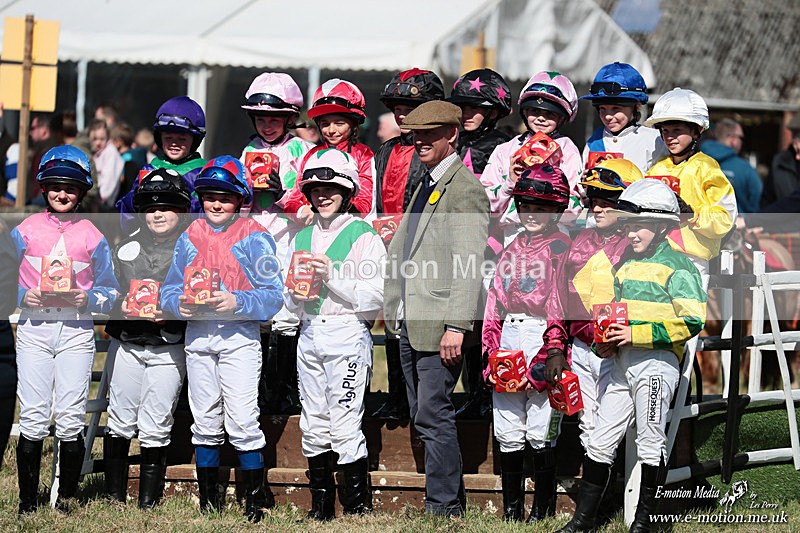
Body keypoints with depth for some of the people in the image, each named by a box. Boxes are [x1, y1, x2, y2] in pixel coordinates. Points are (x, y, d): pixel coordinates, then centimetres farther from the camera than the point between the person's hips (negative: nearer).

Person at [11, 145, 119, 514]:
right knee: (33, 418, -5)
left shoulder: (92, 237, 7)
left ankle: (66, 500, 4)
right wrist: (23, 296, -10)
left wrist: (88, 299, -9)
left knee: (71, 420, -4)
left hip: (77, 329, 0)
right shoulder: (25, 231, 6)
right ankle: (27, 500, 1)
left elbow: (111, 292, 10)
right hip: (33, 328, 0)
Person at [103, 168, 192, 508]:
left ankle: (149, 503, 7)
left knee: (155, 428, -1)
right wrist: (120, 305, -6)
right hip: (126, 344, 3)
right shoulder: (126, 248, 9)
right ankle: (114, 496, 14)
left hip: (168, 349, -3)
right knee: (120, 422, 4)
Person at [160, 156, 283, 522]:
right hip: (197, 336, 5)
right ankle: (208, 500, 18)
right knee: (204, 421, 10)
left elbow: (273, 295, -9)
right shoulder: (189, 238, 12)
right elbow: (169, 289, 12)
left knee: (242, 420, -10)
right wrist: (179, 304, -10)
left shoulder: (254, 237, -3)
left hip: (239, 337, -5)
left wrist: (237, 302, -24)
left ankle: (255, 499, -3)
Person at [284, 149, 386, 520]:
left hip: (348, 333, -6)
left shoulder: (364, 236, -2)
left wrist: (333, 277, -17)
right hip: (310, 333, 6)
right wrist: (295, 295, -4)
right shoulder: (302, 238, 16)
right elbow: (290, 300, 18)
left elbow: (375, 296, -9)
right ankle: (320, 507, 14)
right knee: (313, 426, 6)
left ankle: (359, 507, -4)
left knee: (344, 426, -11)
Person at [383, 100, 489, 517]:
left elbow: (470, 265, -18)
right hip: (410, 323, 9)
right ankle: (452, 499, 19)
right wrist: (394, 307, 18)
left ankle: (443, 507, -3)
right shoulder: (426, 184, 17)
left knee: (433, 416, -8)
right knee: (425, 417, 12)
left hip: (439, 323, -9)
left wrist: (456, 326, -22)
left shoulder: (465, 188, -12)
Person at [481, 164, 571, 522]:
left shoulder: (561, 248, -3)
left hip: (542, 339, -6)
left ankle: (543, 509, 4)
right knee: (507, 433, 7)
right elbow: (495, 304, 18)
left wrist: (547, 355, -17)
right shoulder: (513, 249, 18)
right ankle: (511, 509, 15)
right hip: (508, 342, 6)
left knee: (541, 433, -5)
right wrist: (490, 351, 8)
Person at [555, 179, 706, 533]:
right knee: (601, 441, 7)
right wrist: (607, 342, 8)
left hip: (656, 362, -8)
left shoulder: (677, 267, -8)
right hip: (623, 364, 8)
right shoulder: (627, 266, 17)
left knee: (650, 443, 0)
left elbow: (691, 322, -16)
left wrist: (637, 334, -18)